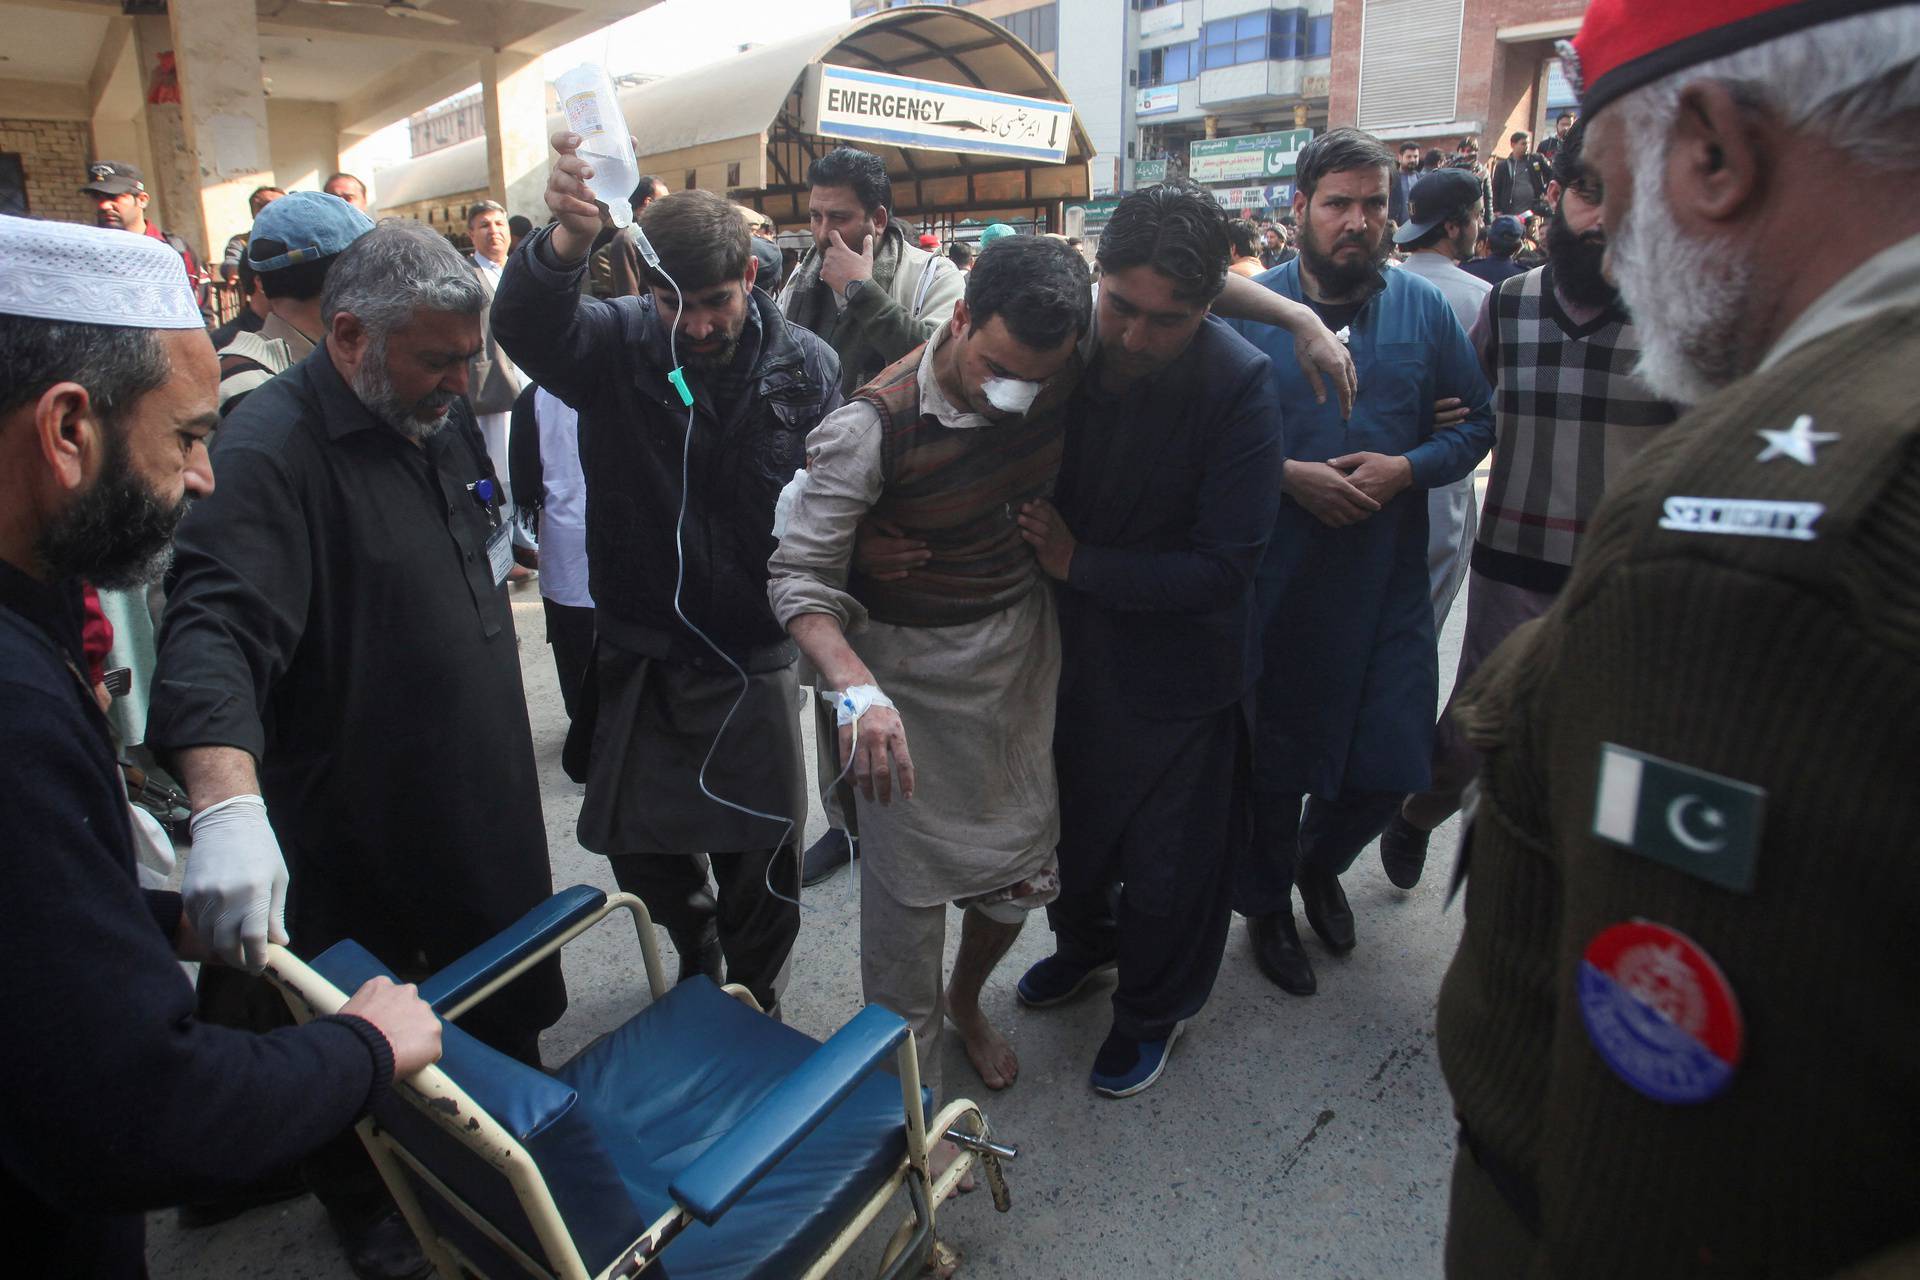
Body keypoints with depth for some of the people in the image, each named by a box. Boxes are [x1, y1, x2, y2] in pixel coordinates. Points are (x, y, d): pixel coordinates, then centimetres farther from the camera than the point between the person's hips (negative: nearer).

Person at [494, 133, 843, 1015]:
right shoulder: (615, 343, -8)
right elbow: (524, 326, -29)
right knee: (641, 846, 16)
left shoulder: (805, 366, -7)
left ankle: (754, 1005, 39)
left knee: (760, 860, 10)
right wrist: (564, 244, -49)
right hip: (638, 655, 2)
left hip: (754, 660, -1)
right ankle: (696, 966, 46)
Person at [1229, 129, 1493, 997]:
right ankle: (1267, 902, 36)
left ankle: (1321, 864, 41)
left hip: (1389, 583, 3)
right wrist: (1287, 476, -16)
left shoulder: (1424, 309, 5)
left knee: (1390, 767, 8)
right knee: (1273, 761, 11)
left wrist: (1407, 469, -11)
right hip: (1275, 587, -2)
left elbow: (1476, 422, 8)